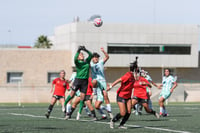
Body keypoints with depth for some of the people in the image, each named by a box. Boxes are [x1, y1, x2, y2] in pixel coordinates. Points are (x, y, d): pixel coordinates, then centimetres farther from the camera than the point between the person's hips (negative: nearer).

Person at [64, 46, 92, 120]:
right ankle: (64, 104, 22)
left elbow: (91, 55, 2)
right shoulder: (77, 62, 0)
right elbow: (75, 58, -21)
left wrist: (85, 50, -10)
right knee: (72, 94, -3)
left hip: (85, 81, 3)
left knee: (82, 97, 0)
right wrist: (78, 51, -30)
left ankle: (79, 112, 7)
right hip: (78, 80, -3)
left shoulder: (87, 61, 11)